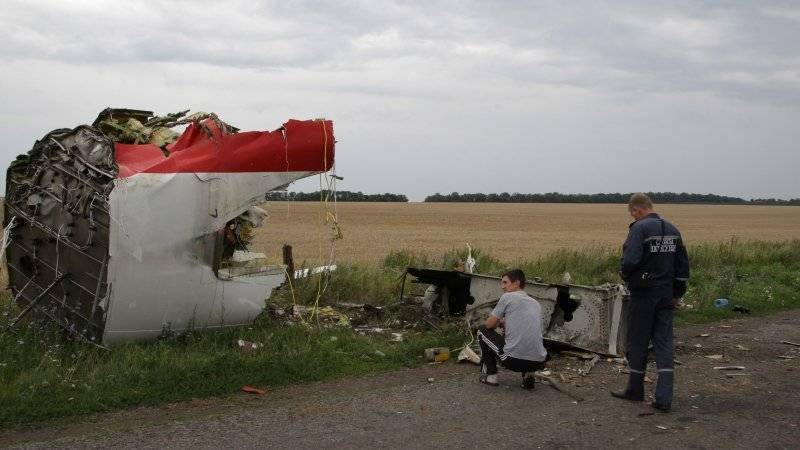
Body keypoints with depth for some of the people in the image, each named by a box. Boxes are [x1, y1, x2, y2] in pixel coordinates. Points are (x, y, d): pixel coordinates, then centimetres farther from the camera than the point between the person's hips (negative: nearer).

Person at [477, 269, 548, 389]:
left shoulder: (508, 297, 1)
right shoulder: (535, 303, 20)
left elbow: (489, 325, 8)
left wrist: (498, 323, 29)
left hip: (513, 359, -6)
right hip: (538, 362, 6)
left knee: (482, 331, 17)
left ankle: (490, 375, 15)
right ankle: (528, 374, 14)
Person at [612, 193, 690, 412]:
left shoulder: (639, 228, -14)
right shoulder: (672, 230, 10)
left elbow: (630, 260, -24)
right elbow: (683, 265, 14)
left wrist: (624, 273, -2)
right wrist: (677, 293, 19)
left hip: (643, 294, -6)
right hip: (666, 295, 6)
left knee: (638, 341, 8)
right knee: (664, 342, 5)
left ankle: (635, 389, 21)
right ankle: (664, 397, -1)